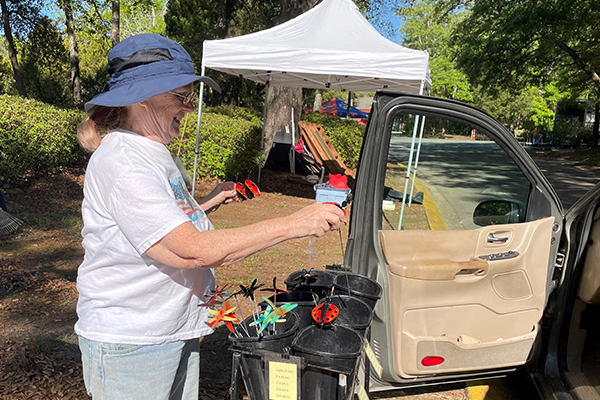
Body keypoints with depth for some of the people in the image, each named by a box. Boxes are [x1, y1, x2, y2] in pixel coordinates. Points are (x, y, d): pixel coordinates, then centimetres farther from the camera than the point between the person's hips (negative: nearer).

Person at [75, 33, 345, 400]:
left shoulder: (152, 151, 9)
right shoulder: (122, 163, -23)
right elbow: (193, 251, -31)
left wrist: (206, 205, 4)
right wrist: (294, 224, -31)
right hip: (131, 344, -8)